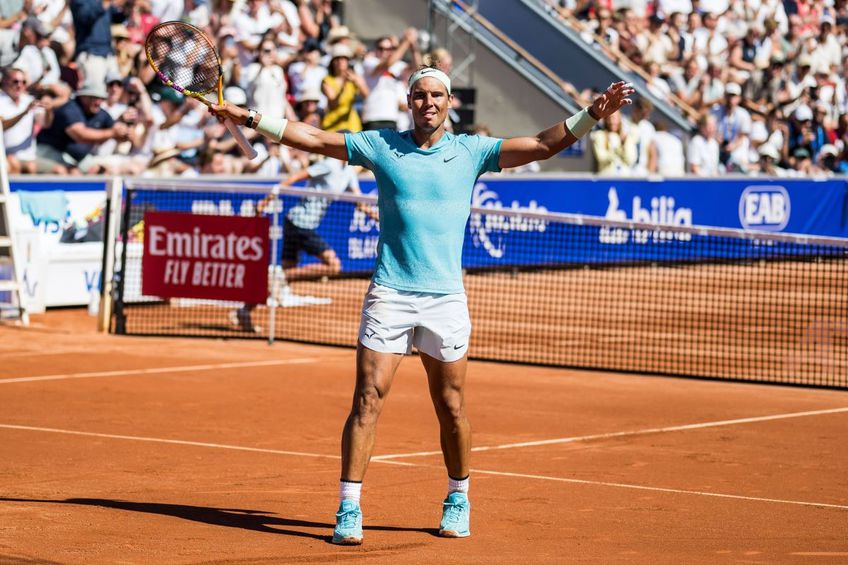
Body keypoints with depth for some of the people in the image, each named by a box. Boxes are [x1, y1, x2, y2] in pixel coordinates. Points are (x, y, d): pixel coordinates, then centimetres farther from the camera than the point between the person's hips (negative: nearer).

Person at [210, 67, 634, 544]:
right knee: (368, 399, -8)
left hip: (445, 298, 1)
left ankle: (459, 500, 26)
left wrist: (593, 115, -9)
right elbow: (314, 138, 6)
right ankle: (349, 509, -6)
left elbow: (543, 145, 1)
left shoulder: (471, 151, 5)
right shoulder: (381, 146, 5)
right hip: (389, 295, -1)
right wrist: (249, 118, 1)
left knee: (451, 406, 7)